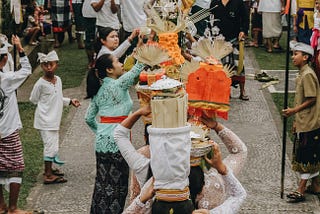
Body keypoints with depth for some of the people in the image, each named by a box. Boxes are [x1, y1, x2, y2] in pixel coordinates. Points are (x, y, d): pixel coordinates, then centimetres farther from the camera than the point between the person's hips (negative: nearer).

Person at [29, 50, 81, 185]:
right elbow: (33, 99, -5)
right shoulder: (41, 83, -17)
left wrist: (70, 101, 9)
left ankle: (49, 169, 32)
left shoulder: (58, 80, 5)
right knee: (51, 146, -8)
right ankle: (48, 175, -1)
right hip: (45, 120, -8)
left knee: (53, 145, 17)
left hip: (54, 120, 8)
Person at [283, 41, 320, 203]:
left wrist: (293, 111, -20)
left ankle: (301, 191, 0)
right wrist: (296, 120, 20)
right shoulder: (301, 75, 13)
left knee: (306, 156, -4)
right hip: (303, 123, 10)